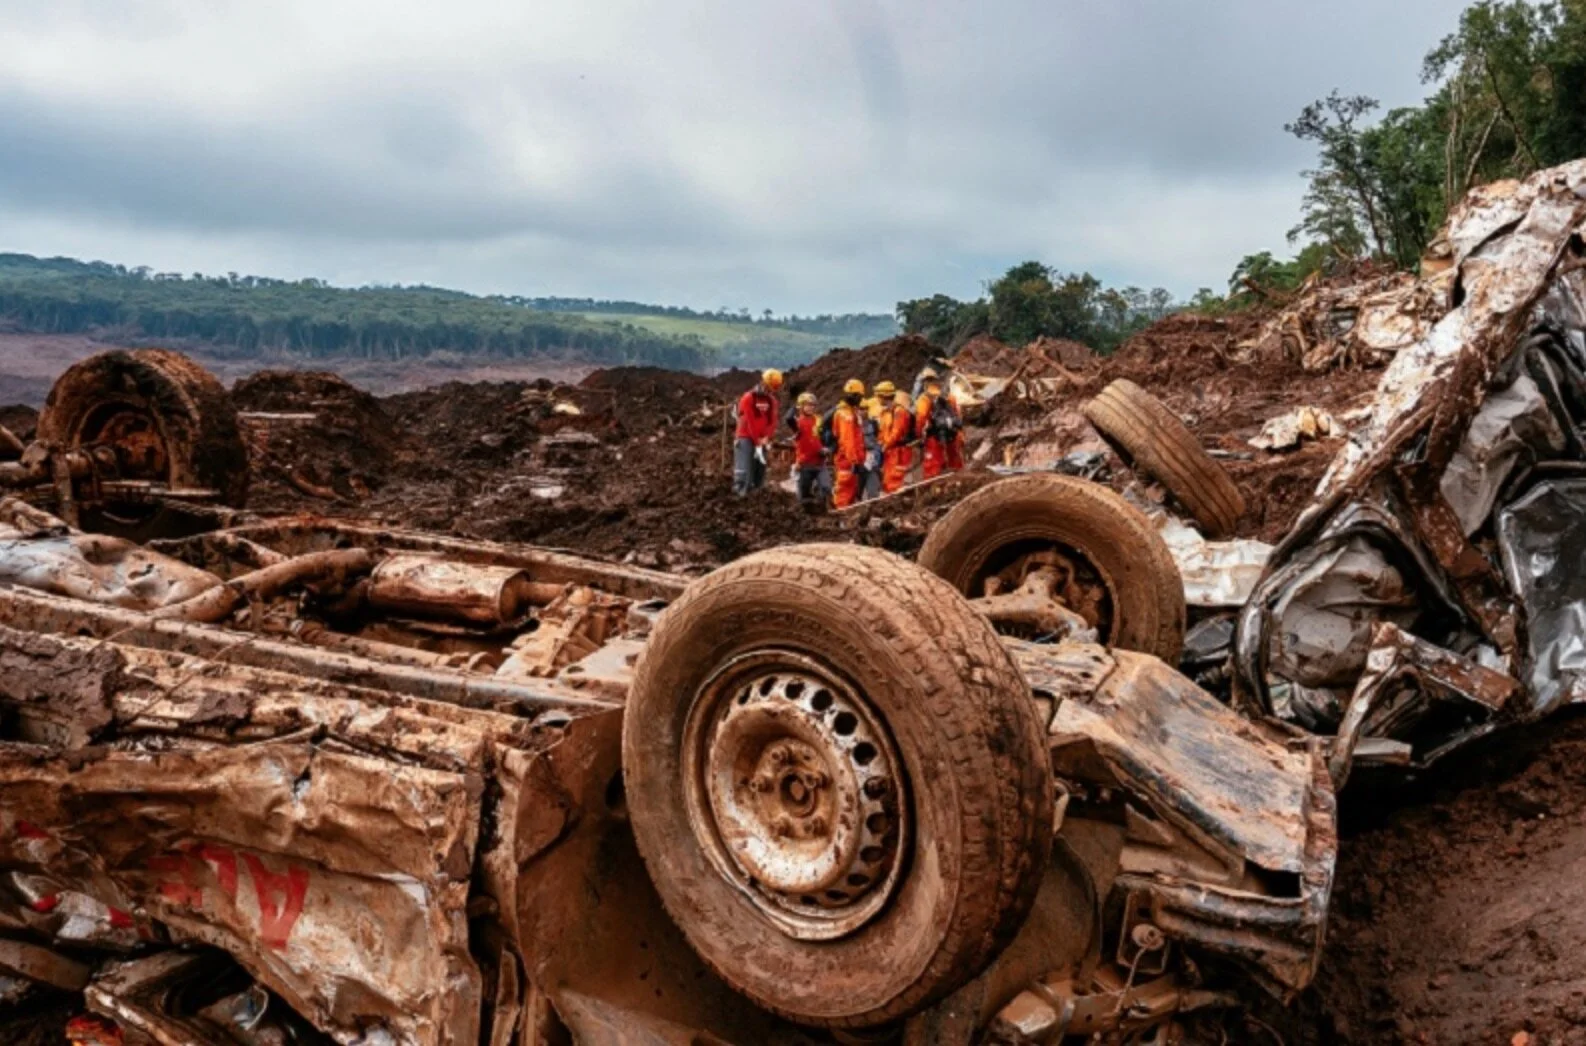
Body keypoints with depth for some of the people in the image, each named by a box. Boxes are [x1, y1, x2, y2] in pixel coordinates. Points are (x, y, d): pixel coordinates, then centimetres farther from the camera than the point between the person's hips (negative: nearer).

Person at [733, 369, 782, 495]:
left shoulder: (771, 400, 7)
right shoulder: (748, 398, -11)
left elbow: (772, 421, 3)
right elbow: (750, 422, -14)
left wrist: (766, 438, -13)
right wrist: (757, 442, -15)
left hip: (762, 440, 6)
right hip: (747, 438, -6)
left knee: (760, 471, 7)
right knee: (744, 470, -13)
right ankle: (740, 494, -16)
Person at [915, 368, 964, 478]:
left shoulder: (924, 398, -3)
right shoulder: (949, 397, 13)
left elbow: (920, 418, -13)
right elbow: (959, 417, 12)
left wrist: (920, 435, -3)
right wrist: (961, 436, 16)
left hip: (934, 437, -5)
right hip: (953, 436, 5)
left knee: (932, 467, -2)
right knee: (955, 465, 16)